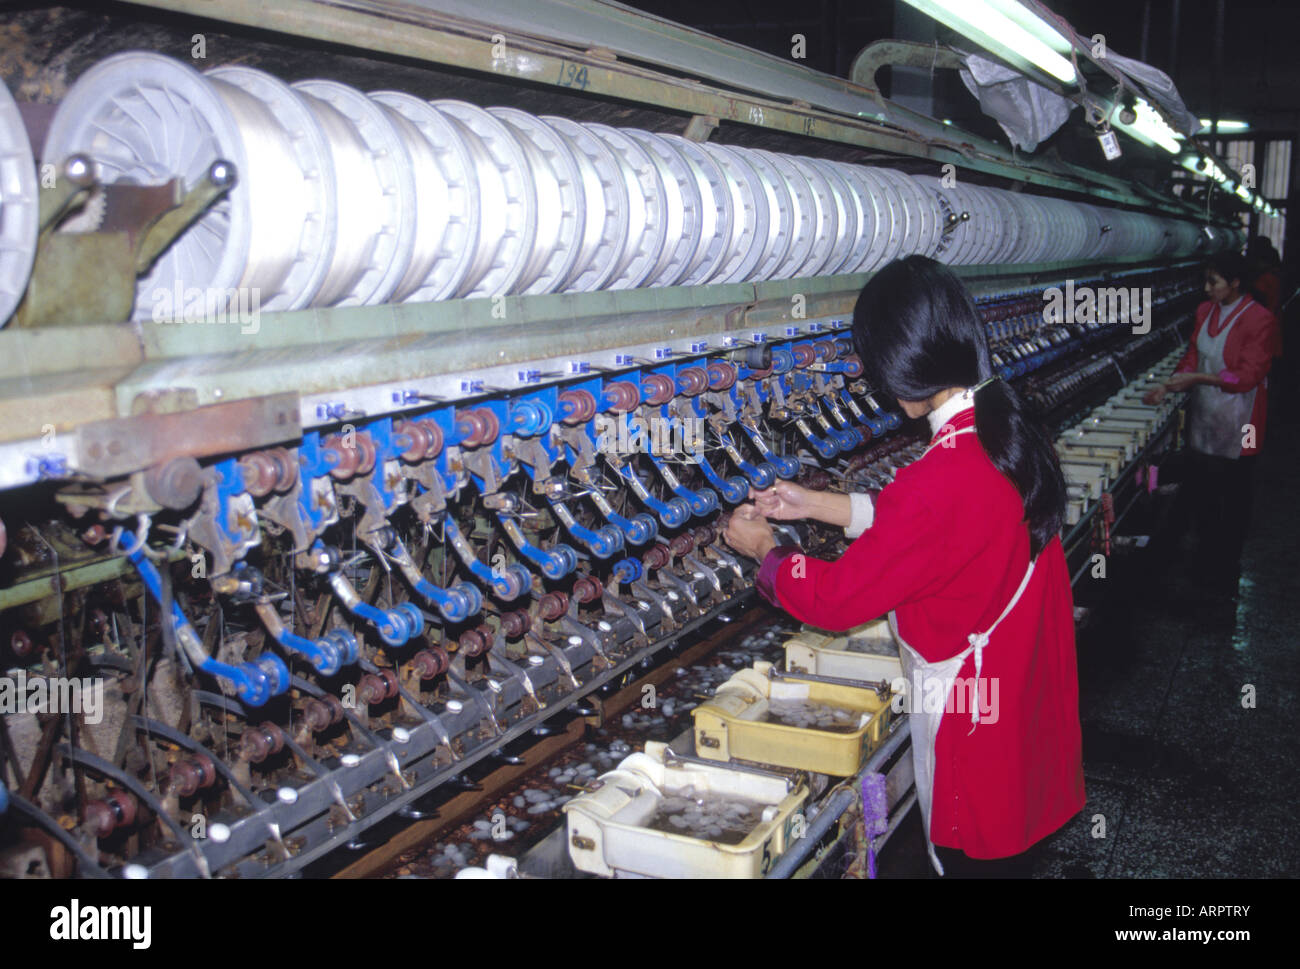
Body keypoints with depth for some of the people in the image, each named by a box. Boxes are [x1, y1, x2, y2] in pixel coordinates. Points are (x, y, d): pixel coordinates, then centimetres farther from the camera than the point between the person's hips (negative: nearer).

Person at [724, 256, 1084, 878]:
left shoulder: (946, 478, -32)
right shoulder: (1007, 428, -5)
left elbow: (837, 598, -21)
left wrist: (762, 549, -3)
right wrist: (818, 505, 10)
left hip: (974, 717, -8)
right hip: (1025, 692, 8)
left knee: (975, 853, 13)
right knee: (1008, 849, 26)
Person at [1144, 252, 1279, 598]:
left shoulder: (1259, 320, -15)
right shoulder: (1205, 311, 6)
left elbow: (1248, 376, -18)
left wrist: (1198, 378, -24)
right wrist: (1169, 385, -5)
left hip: (1235, 428, -7)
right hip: (1203, 421, 7)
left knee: (1234, 504, 6)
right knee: (1200, 497, 14)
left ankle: (1225, 575, 18)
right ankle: (1208, 560, 31)